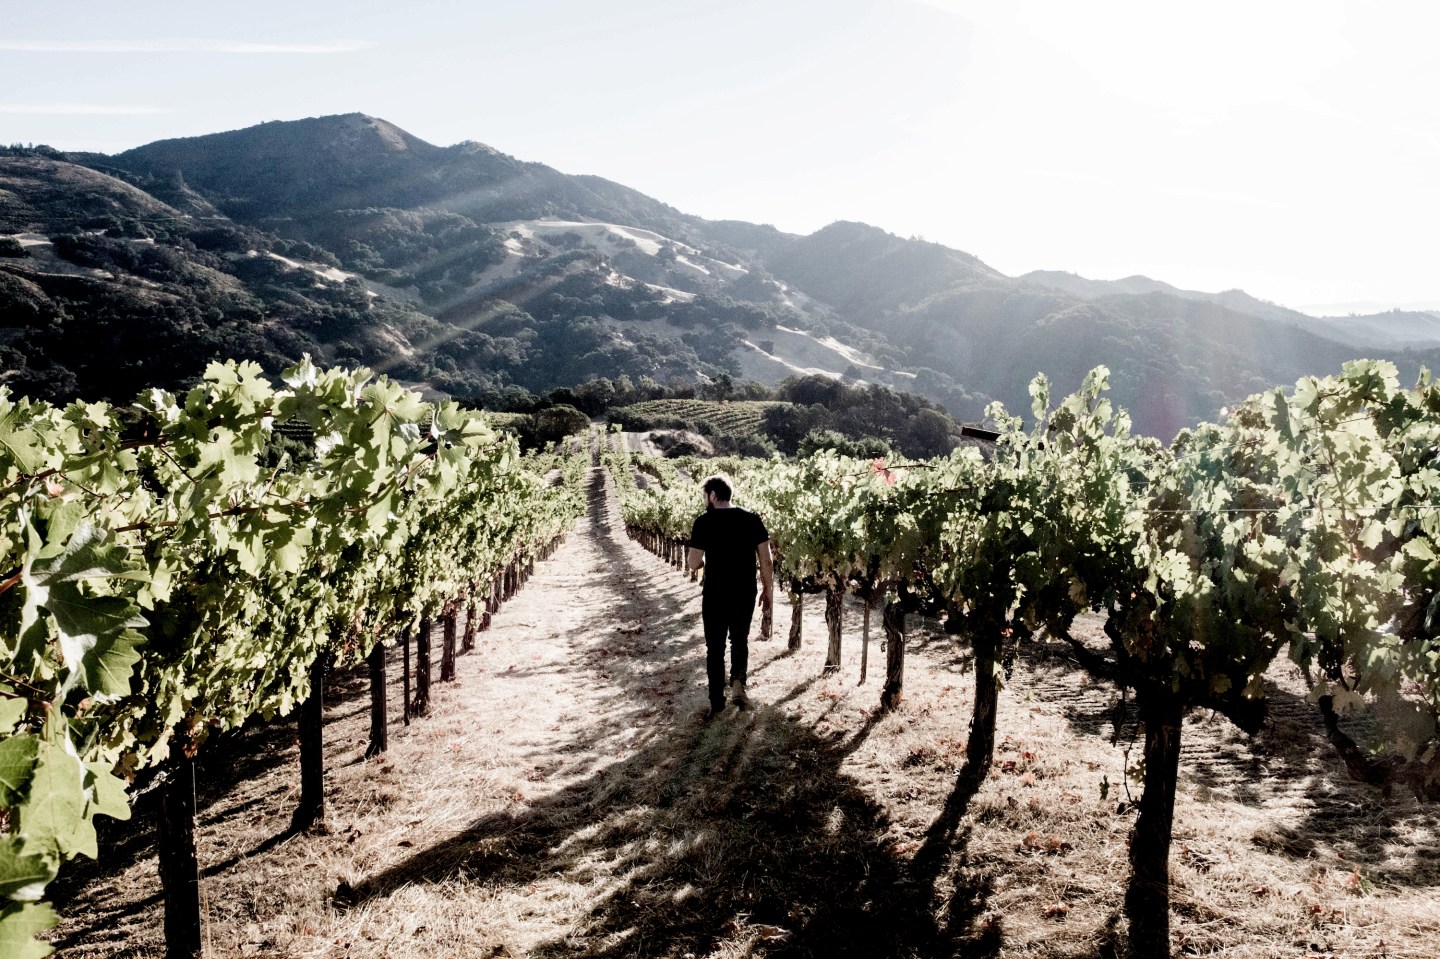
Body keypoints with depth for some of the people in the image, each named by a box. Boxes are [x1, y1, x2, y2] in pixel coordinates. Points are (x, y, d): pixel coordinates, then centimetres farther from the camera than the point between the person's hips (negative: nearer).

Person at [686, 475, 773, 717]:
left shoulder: (704, 522, -10)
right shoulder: (752, 519, -2)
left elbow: (693, 563, -11)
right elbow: (765, 559, -1)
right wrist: (768, 590, 9)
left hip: (715, 595, -3)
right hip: (745, 594, 3)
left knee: (715, 646, 11)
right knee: (740, 640, 21)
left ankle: (717, 701, 16)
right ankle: (738, 679, -3)